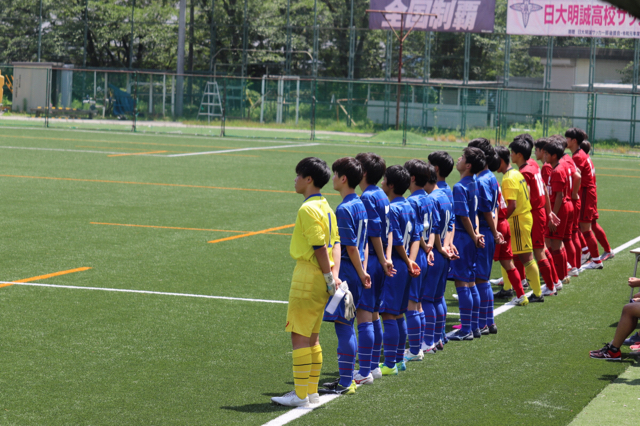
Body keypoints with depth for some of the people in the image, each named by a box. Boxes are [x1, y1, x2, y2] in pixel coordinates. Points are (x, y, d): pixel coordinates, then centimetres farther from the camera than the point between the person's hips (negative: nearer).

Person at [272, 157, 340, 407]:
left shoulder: (308, 209, -16)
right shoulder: (325, 207, 13)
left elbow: (320, 248, -19)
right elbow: (335, 243, 8)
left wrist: (329, 277, -13)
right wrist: (334, 273, 0)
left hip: (308, 275, -10)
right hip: (320, 278, 10)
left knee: (299, 336, -5)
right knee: (312, 337, 15)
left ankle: (300, 396, -3)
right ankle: (311, 391, 20)